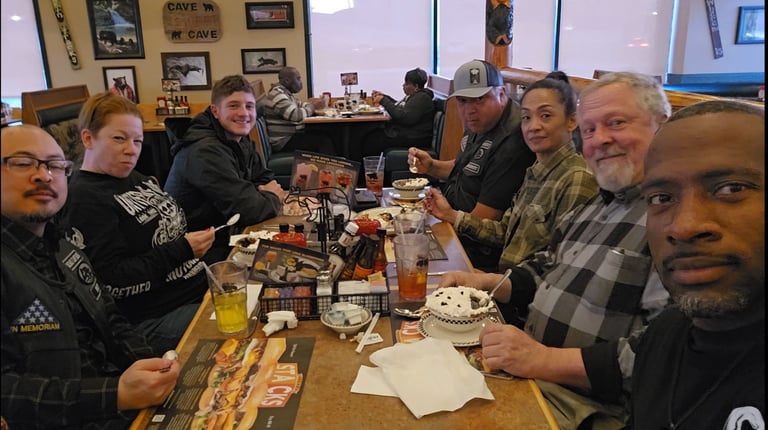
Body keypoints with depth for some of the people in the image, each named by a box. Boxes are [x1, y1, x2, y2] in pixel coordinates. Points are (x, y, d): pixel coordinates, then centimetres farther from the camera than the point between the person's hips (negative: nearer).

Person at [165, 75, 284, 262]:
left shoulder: (241, 141, 6)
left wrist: (263, 192, -9)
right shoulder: (205, 151, -23)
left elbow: (265, 180, 15)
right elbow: (245, 210, -28)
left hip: (225, 236, 8)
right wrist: (273, 197, -8)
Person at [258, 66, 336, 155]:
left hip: (291, 136, 10)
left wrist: (313, 104, 5)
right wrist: (312, 106, -10)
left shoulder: (285, 92, 13)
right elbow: (297, 116, -27)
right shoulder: (277, 95, -18)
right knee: (324, 140, -17)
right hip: (283, 142, -10)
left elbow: (299, 105, 27)